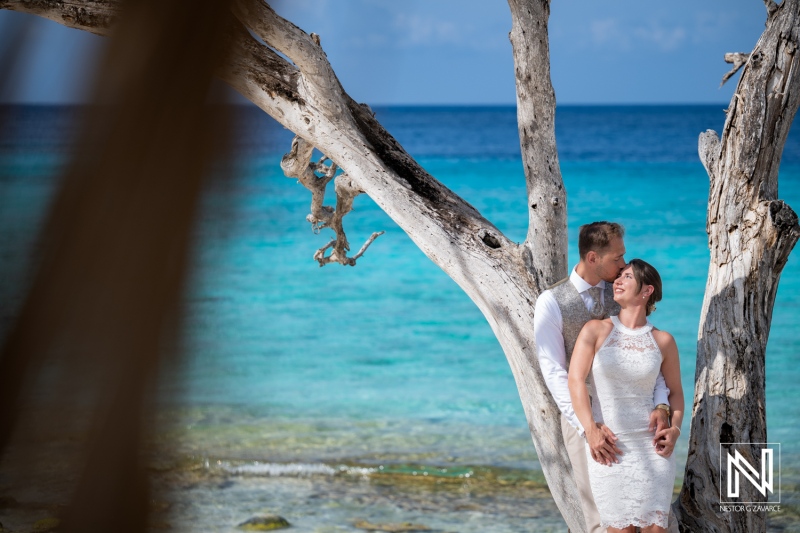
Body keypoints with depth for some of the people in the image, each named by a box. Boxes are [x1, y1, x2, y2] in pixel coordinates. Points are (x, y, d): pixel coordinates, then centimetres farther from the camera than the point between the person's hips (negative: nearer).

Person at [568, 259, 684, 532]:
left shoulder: (663, 341, 4)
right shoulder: (595, 330, 1)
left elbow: (675, 391, 14)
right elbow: (576, 380, -8)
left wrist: (675, 428, -5)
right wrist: (591, 430, -20)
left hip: (651, 446, 1)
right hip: (608, 447, -1)